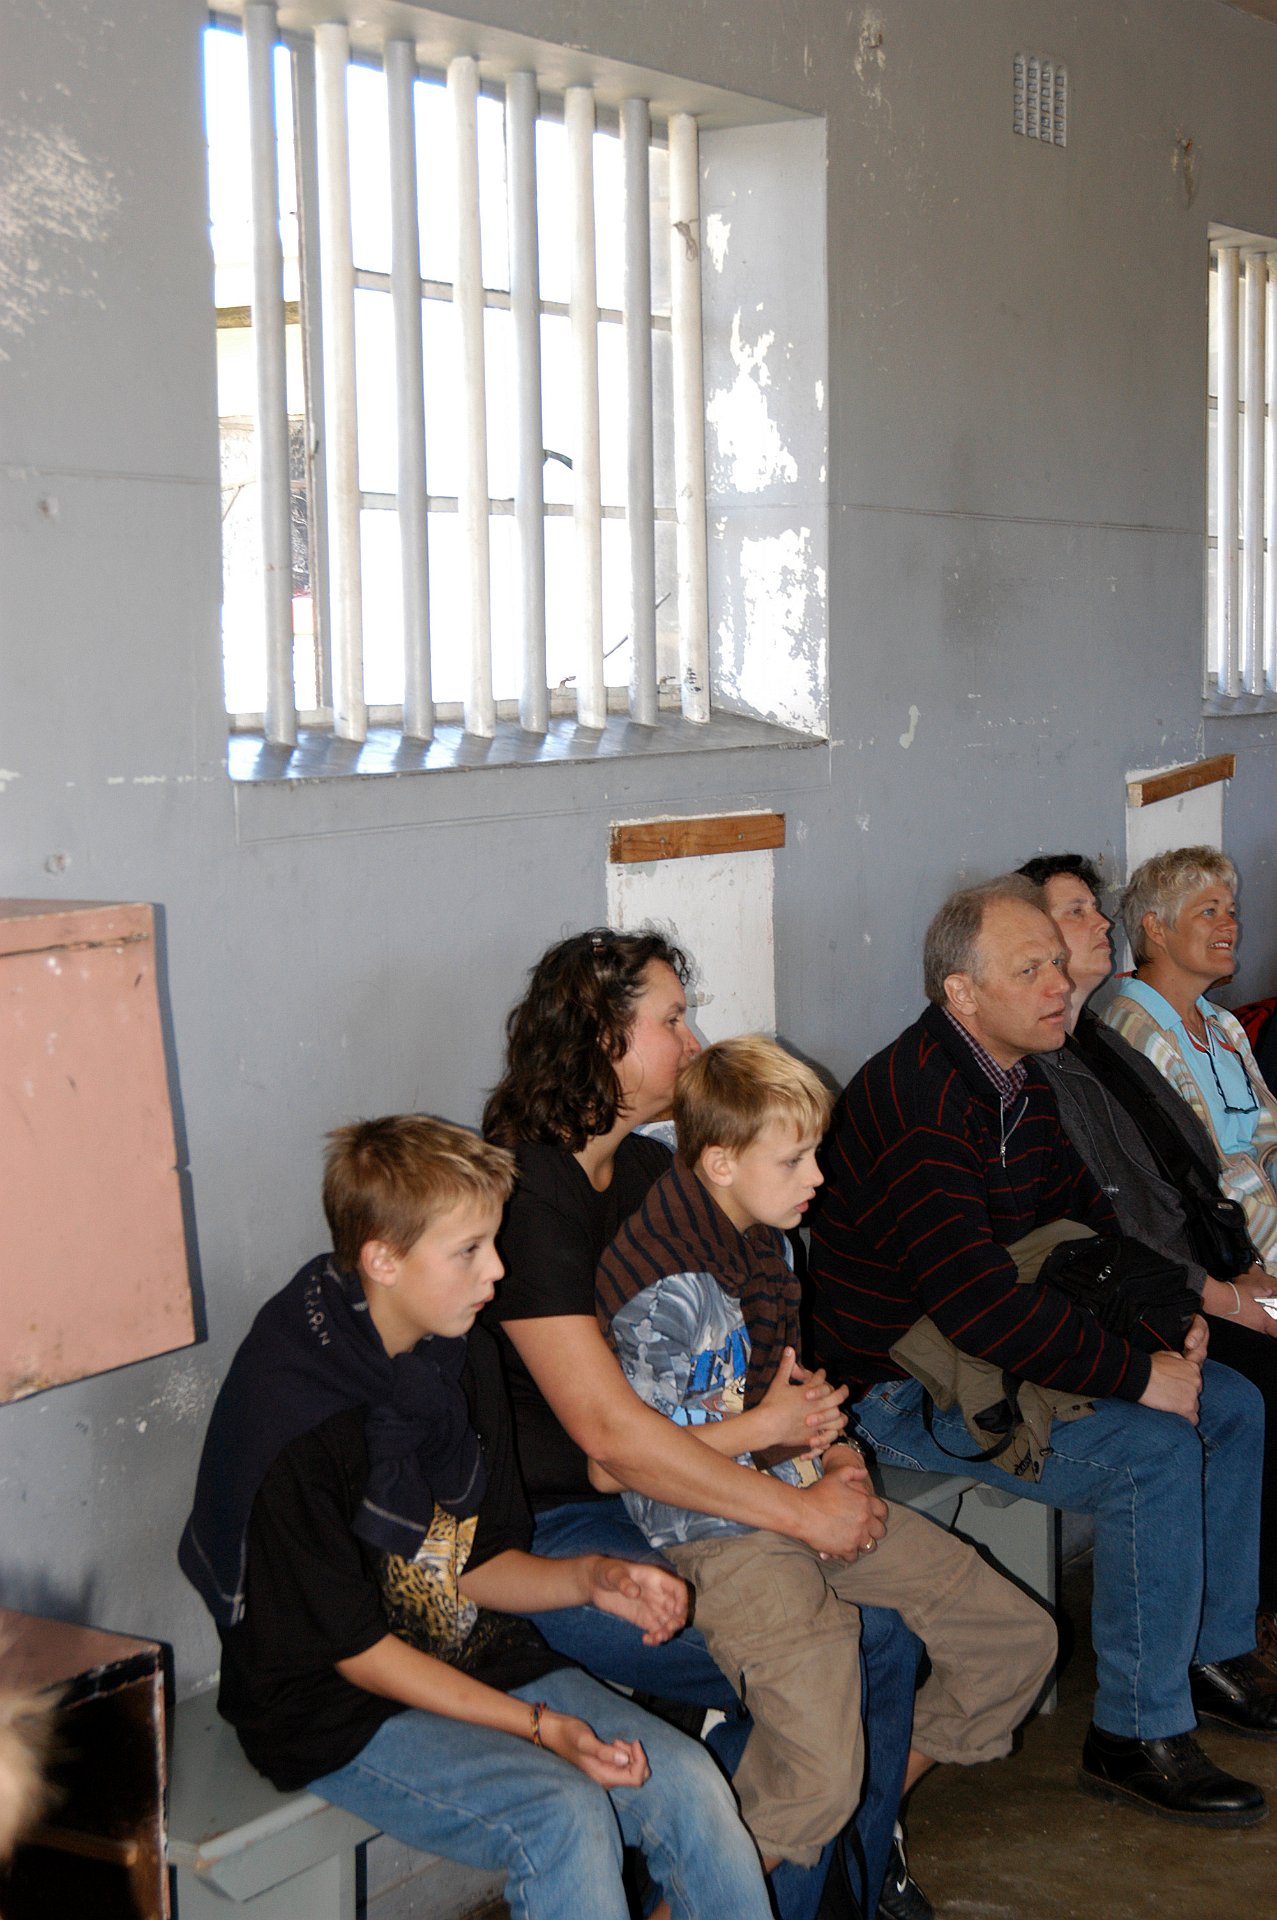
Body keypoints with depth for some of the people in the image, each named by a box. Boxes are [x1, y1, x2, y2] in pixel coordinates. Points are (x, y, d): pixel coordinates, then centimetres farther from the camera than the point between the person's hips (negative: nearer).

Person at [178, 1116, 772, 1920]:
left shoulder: (463, 1357, 3)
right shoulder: (290, 1416, -22)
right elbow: (352, 1649, -18)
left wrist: (588, 1578, -9)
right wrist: (539, 1725, -24)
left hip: (473, 1659, 7)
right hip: (336, 1705, -7)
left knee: (686, 1780, -15)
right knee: (562, 1810, -29)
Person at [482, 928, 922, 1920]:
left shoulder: (652, 1170, 10)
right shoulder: (525, 1199, -20)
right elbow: (610, 1430, -26)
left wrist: (800, 1403, -6)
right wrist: (804, 1511, -22)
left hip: (664, 1495, 9)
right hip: (543, 1536, -9)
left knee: (882, 1623, -3)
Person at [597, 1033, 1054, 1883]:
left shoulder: (768, 1241, 9)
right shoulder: (662, 1288, -20)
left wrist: (825, 1437, 4)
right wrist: (769, 1426, -14)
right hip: (722, 1532, -9)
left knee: (1020, 1637, 9)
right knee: (818, 1786, -21)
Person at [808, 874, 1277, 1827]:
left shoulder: (1021, 1081, 6)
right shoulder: (914, 1106, -27)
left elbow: (1082, 1212, 19)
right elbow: (981, 1304, -33)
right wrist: (1138, 1374, -25)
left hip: (996, 1352, 10)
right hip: (906, 1386, -10)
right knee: (1154, 1450, -25)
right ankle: (1138, 1737, -11)